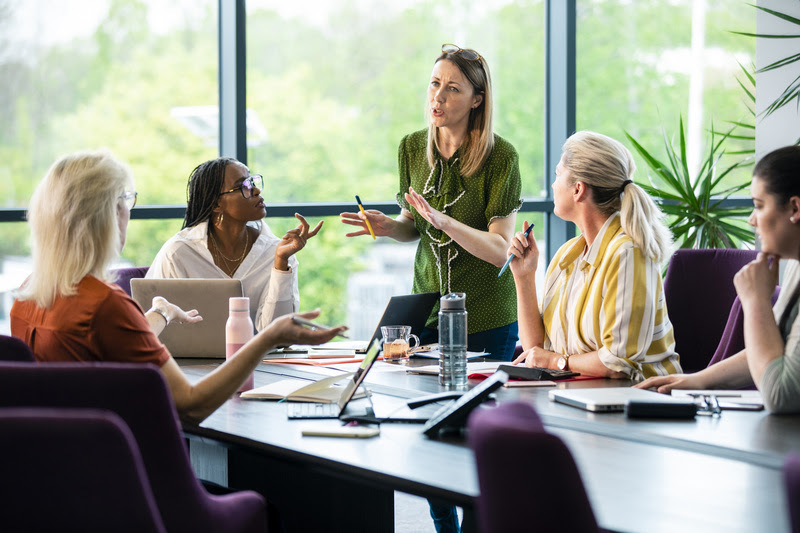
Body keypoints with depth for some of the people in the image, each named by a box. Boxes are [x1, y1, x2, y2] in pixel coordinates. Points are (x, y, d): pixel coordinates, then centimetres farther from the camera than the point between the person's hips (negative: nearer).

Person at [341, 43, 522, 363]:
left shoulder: (501, 156, -13)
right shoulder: (412, 148, 3)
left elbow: (501, 251, -18)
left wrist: (444, 221, -31)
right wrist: (389, 227, -8)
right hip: (428, 310, 4)